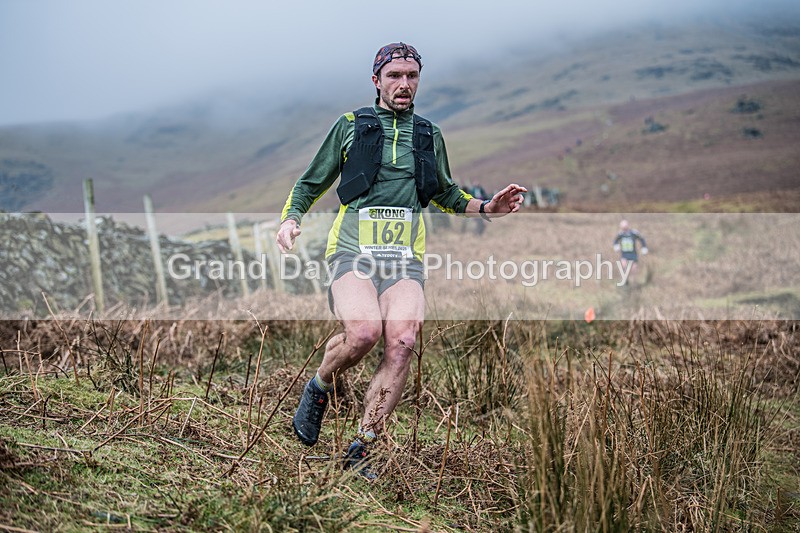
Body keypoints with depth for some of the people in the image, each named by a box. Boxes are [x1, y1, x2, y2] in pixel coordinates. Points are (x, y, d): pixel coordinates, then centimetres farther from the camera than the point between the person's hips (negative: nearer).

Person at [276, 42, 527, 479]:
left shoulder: (430, 135, 20)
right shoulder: (350, 126, 11)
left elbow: (447, 195, 34)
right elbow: (310, 184, 17)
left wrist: (487, 209, 17)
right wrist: (290, 219, -2)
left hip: (405, 257, 3)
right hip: (353, 249, -2)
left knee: (402, 343, -22)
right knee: (364, 332, -29)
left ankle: (360, 451, -13)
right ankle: (319, 388, 3)